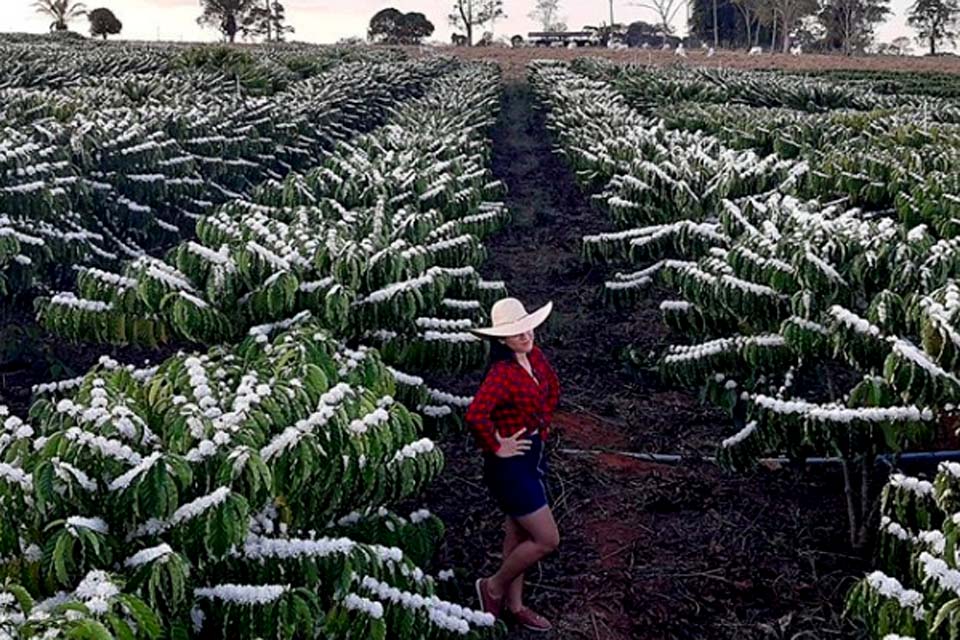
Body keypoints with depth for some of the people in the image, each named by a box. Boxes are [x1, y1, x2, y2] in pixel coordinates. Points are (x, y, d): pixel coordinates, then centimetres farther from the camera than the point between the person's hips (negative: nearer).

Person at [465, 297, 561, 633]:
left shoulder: (535, 357, -1)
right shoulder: (502, 372, -27)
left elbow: (553, 388, 19)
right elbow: (475, 416, -40)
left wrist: (542, 424, 12)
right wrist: (496, 448, -26)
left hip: (534, 454, 8)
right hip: (510, 463, -8)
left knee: (520, 533, 20)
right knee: (547, 539, -2)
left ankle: (514, 604, 36)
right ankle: (493, 586, 19)